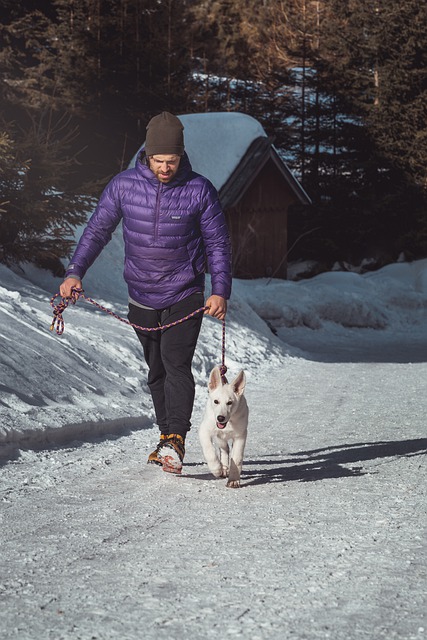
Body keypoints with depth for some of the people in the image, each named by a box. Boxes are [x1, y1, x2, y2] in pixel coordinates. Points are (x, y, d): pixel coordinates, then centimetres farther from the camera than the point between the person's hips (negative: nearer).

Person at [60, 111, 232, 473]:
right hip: (142, 297, 3)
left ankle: (175, 442, -22)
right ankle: (167, 438, 23)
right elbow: (98, 230, 3)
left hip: (185, 295, -3)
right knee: (156, 370, 12)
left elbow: (218, 243, -3)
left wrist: (221, 291, -12)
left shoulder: (200, 190, -9)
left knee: (176, 364, -18)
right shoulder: (124, 185, -5)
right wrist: (75, 272, -8)